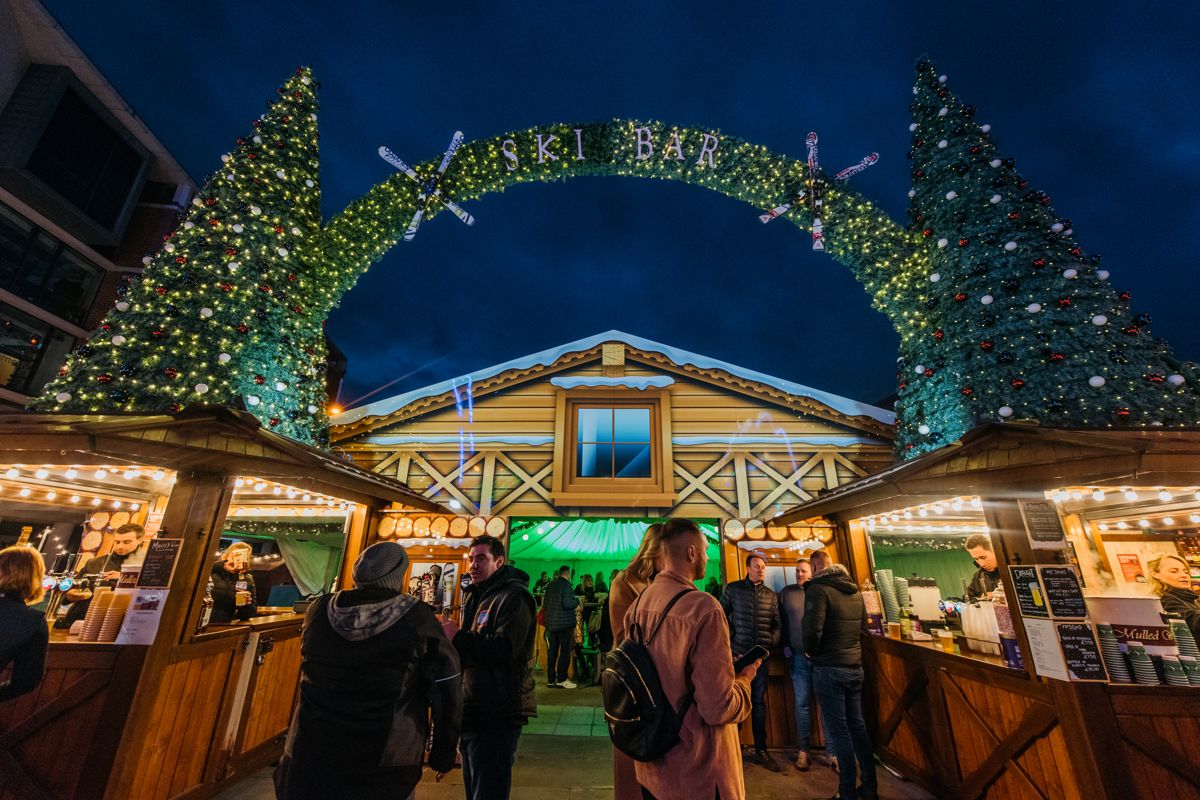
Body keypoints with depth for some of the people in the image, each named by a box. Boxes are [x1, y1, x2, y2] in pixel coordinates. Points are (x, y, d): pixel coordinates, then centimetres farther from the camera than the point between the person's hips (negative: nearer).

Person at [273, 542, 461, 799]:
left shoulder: (319, 609, -6)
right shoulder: (417, 618, -16)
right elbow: (446, 691, -11)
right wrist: (443, 755, 5)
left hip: (310, 759, 3)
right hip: (384, 771, -2)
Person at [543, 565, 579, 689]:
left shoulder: (550, 585, 8)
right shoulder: (565, 585, -15)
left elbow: (544, 605, 14)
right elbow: (568, 604, -25)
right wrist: (577, 600, -7)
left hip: (550, 623, 7)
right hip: (564, 623, -7)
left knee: (552, 652, 13)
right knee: (565, 652, 3)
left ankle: (550, 679, 19)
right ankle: (561, 679, 5)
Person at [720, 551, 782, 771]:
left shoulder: (771, 595, 8)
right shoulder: (733, 589, -4)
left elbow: (778, 624, 12)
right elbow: (722, 617, -4)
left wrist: (771, 643, -2)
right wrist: (731, 644, -8)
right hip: (737, 654, -3)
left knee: (760, 702, 12)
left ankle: (761, 750, 25)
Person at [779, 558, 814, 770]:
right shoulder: (787, 592, 6)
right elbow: (780, 621, 8)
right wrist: (785, 646, 2)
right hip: (799, 657, 0)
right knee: (802, 703, 5)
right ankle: (803, 750, 17)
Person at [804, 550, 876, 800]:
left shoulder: (818, 589, -16)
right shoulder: (855, 590, 8)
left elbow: (813, 629, -23)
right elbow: (863, 629, 15)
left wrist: (811, 652, -5)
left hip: (829, 669, -7)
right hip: (855, 667, 7)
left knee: (839, 731, 4)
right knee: (857, 726, 18)